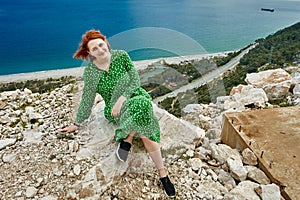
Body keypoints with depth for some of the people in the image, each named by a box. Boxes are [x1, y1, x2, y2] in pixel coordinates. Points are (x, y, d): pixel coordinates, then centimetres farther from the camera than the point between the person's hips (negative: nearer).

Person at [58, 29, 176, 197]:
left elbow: (136, 80, -5)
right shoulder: (90, 72, -3)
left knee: (141, 104, -36)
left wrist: (121, 99, -19)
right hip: (115, 108, -1)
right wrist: (77, 124, 9)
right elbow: (87, 99, 5)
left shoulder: (121, 55, -2)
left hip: (137, 96, 2)